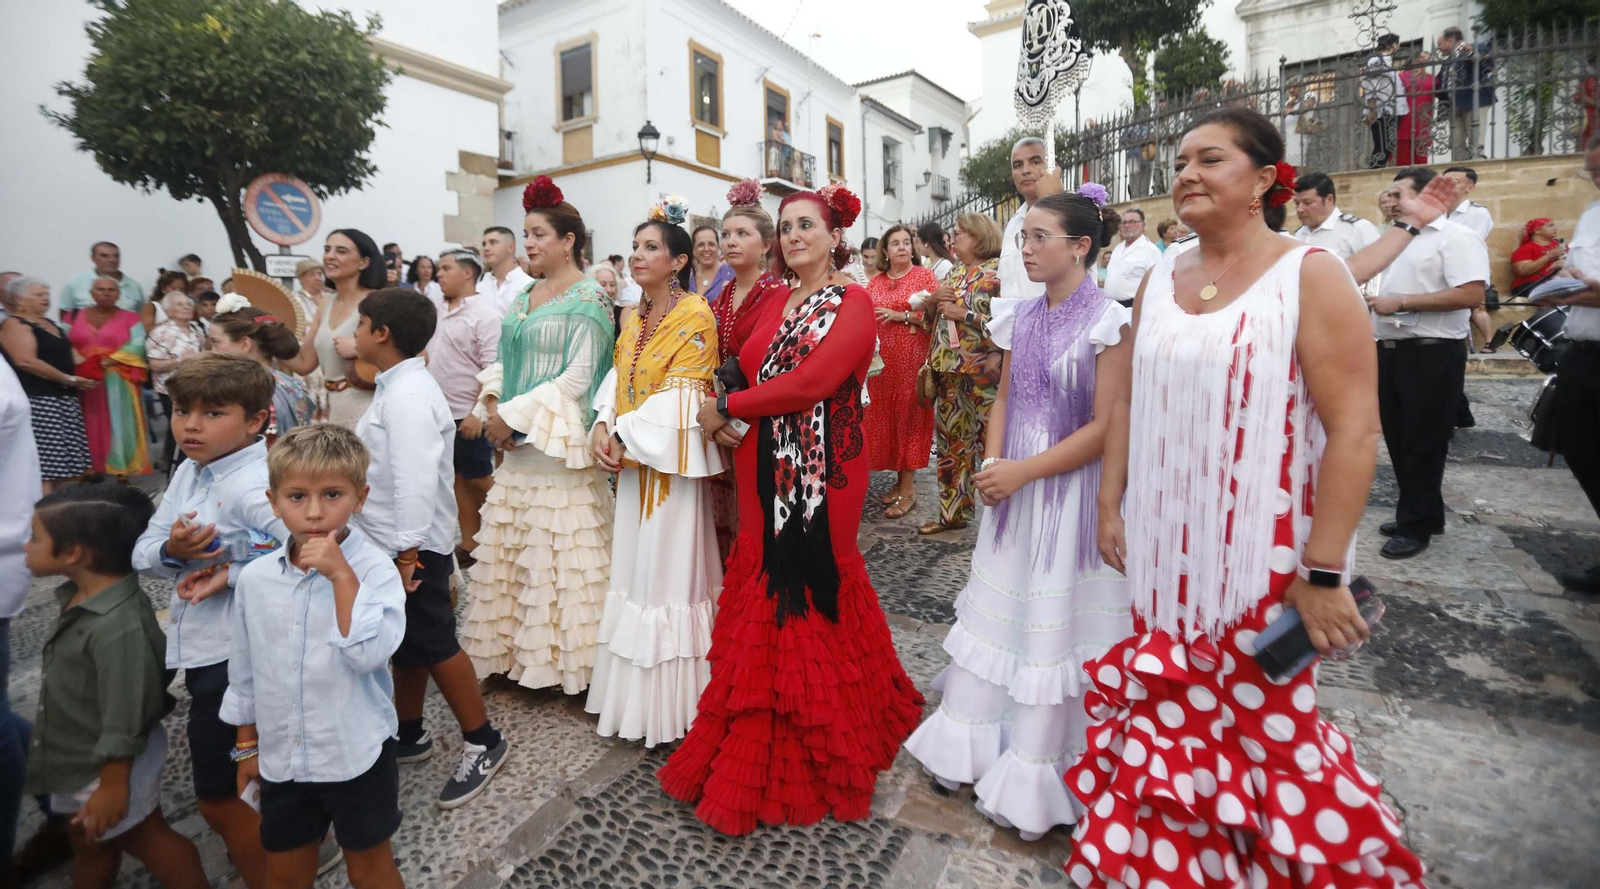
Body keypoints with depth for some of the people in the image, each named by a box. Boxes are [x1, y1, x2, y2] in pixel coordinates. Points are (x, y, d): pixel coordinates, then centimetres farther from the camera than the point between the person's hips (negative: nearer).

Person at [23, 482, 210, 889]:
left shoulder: (118, 626, -35)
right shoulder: (82, 598, -5)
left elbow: (124, 721, -29)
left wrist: (112, 786, -20)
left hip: (110, 766, -9)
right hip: (80, 763, 9)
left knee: (144, 840, 13)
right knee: (88, 842, 28)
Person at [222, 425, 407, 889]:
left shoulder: (374, 569, -19)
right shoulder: (255, 577, -4)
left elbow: (370, 654, -31)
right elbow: (244, 668, 9)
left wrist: (341, 575, -33)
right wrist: (247, 746, 14)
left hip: (357, 756, -4)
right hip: (281, 758, 4)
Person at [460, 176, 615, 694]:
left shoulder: (588, 299, -8)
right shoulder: (524, 298, 15)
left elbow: (578, 377, -15)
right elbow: (501, 362, 16)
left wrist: (516, 415, -14)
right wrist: (492, 407, -2)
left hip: (559, 442, -8)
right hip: (515, 443, 8)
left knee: (556, 550, -2)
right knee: (509, 548, 12)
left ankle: (560, 655, 14)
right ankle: (517, 650, 27)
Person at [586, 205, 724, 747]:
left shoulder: (695, 315, -10)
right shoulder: (632, 318, 13)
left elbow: (681, 397, -17)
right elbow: (616, 380, 13)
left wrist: (625, 438, -14)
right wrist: (603, 427, -5)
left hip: (671, 458, -7)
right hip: (631, 460, 7)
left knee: (668, 572, -1)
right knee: (634, 570, 13)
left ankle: (670, 699, 14)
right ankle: (634, 690, 28)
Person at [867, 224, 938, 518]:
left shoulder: (925, 276, 0)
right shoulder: (874, 282, 13)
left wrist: (903, 315, -15)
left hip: (912, 359, -4)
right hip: (881, 360, 5)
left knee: (909, 415, -1)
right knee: (885, 416, 6)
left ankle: (909, 487, 5)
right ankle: (900, 477, 19)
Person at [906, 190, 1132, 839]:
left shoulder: (1109, 321, -12)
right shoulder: (1027, 314, 7)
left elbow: (1105, 427, -16)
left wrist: (1023, 471, -17)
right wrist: (991, 464, -5)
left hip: (1069, 486, -6)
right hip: (1013, 482, 6)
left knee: (1053, 622, 5)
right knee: (995, 608, 13)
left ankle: (1033, 776, 23)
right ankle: (970, 742, 29)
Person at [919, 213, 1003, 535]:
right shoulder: (954, 274, 15)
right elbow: (932, 318, 20)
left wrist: (962, 314, -16)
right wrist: (933, 300, -1)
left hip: (982, 373, -8)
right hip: (948, 371, 8)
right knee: (950, 441, 13)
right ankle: (952, 511, 25)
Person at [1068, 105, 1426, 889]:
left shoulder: (1310, 275, -8)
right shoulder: (1159, 280, 7)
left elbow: (1356, 429, -13)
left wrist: (1324, 571, -16)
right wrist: (1110, 505, 7)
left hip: (1260, 557, -4)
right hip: (1163, 551, 5)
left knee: (1259, 729, 10)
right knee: (1166, 724, 15)